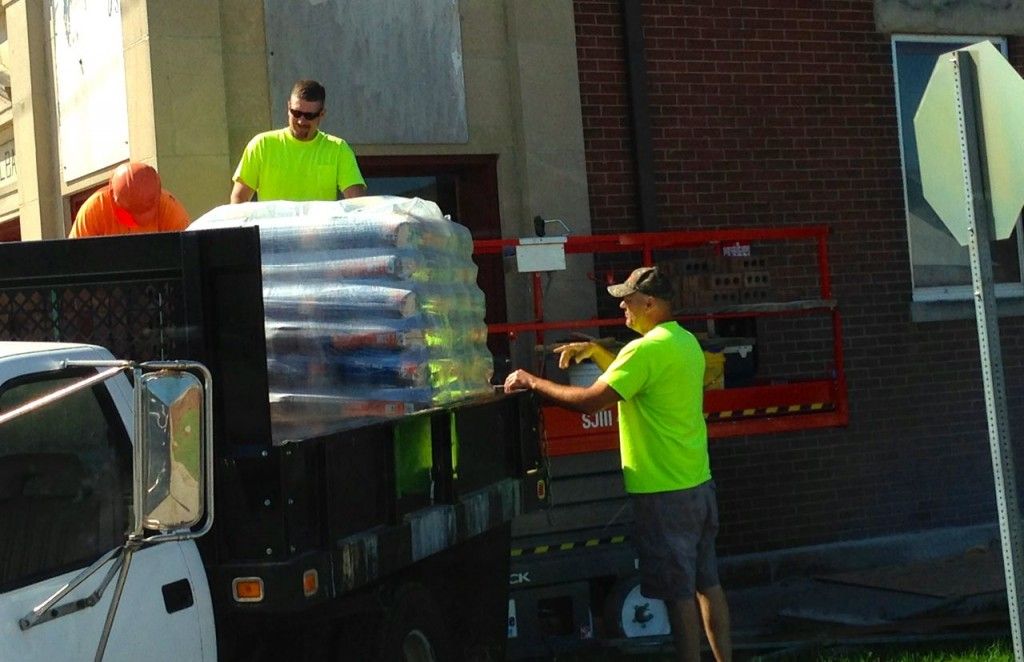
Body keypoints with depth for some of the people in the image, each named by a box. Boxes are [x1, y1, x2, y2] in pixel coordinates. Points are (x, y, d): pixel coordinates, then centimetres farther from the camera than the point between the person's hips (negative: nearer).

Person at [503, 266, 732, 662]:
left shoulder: (647, 349, -18)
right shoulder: (686, 341, 11)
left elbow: (589, 401, -21)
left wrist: (533, 383, -10)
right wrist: (594, 351, 16)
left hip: (664, 493, -9)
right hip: (699, 484, 9)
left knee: (678, 592, -1)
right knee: (707, 583, 13)